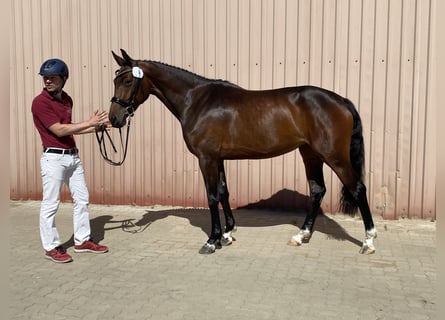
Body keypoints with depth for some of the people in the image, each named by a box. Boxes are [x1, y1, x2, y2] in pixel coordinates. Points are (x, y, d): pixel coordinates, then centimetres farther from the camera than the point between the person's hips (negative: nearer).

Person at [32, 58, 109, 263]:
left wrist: (95, 127, 8)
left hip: (73, 155, 8)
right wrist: (89, 122, -15)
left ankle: (82, 241, 25)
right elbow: (59, 130, -16)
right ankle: (51, 247, 15)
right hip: (54, 158, -8)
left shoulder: (66, 99, 10)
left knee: (82, 198, 13)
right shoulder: (40, 102, -12)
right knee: (50, 204, 2)